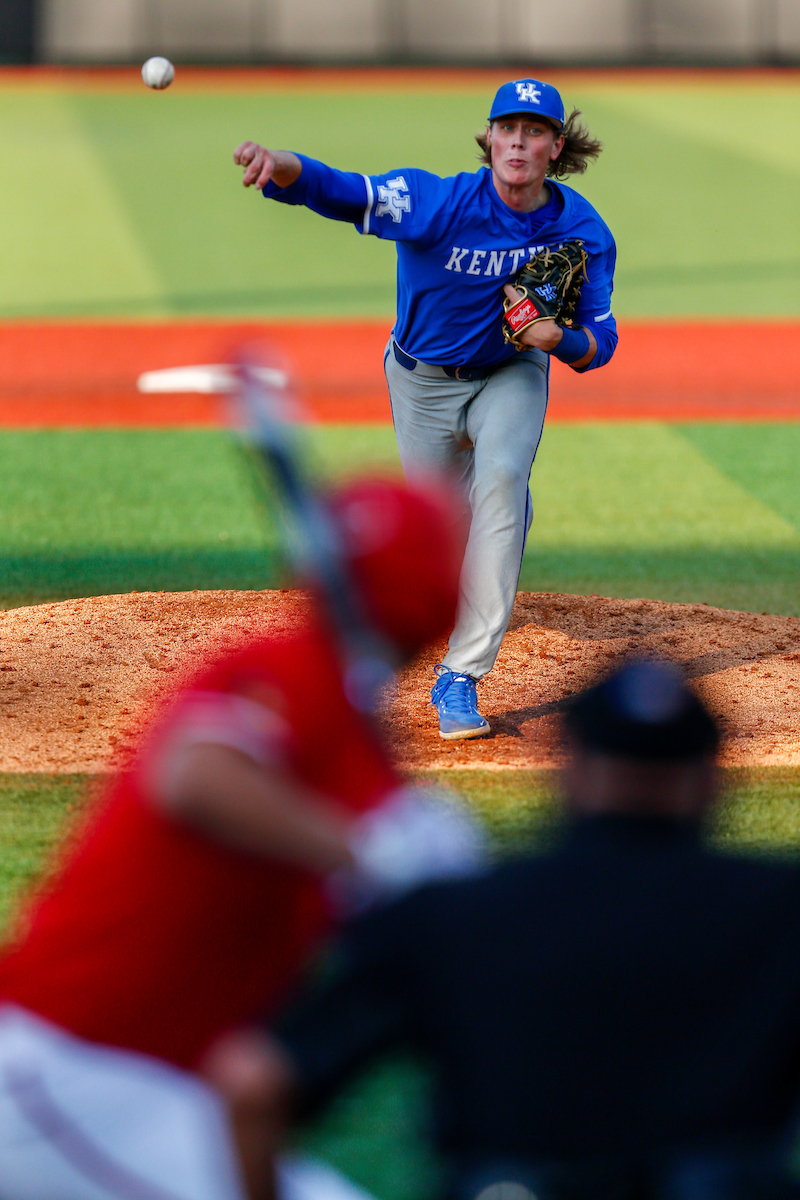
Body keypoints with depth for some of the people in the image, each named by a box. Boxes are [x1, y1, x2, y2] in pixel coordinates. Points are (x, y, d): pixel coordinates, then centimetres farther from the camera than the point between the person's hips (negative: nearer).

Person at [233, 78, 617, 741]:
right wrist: (279, 163, -69)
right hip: (425, 382, 0)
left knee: (501, 477, -28)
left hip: (512, 375, 0)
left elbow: (598, 348, -15)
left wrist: (557, 337, -40)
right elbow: (336, 190, -46)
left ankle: (461, 677, -27)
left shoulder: (583, 232, -22)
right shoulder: (442, 204, -31)